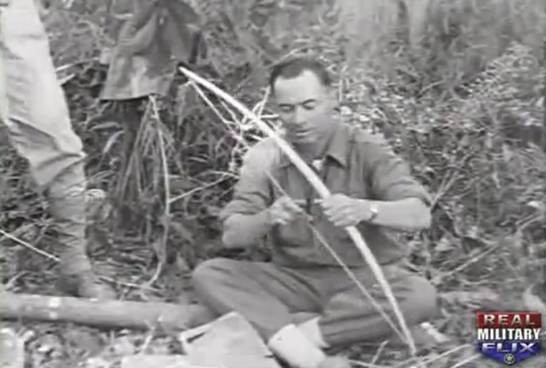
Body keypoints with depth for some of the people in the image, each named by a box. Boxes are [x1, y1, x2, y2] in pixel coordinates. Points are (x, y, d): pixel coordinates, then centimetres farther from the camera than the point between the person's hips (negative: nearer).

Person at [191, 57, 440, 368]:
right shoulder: (265, 156, -3)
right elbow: (232, 236, -9)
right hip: (296, 280, 2)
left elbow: (420, 215, -20)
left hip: (365, 279, -1)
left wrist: (365, 210, -41)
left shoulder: (367, 149, -9)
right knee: (208, 275, -18)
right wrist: (266, 219, -32)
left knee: (420, 297, -31)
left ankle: (278, 332, -24)